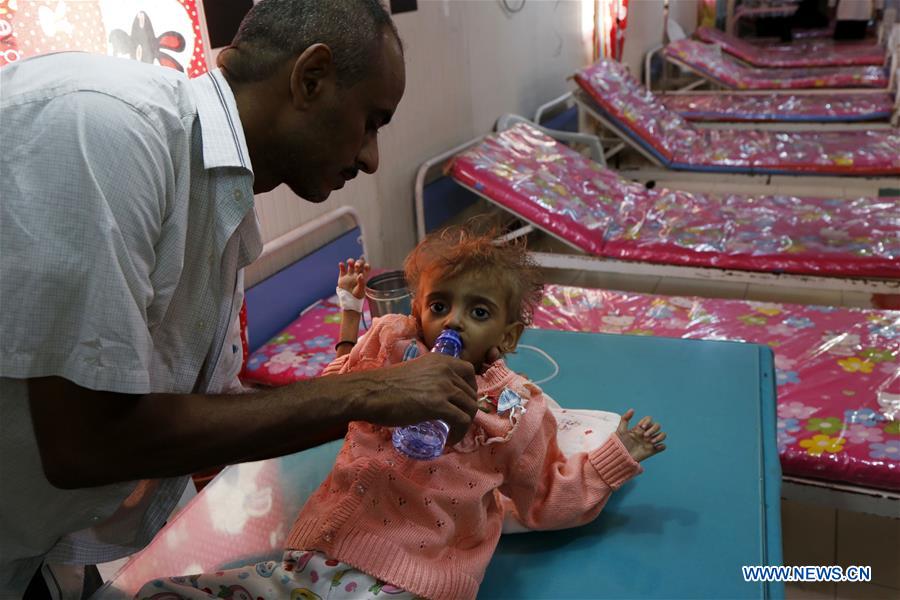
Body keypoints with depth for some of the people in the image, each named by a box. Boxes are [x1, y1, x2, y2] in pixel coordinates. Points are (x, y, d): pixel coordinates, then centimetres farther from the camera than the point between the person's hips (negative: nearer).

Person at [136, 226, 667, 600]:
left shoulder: (520, 412, 2)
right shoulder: (390, 344, 8)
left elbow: (544, 500, 14)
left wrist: (616, 457, 9)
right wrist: (351, 310, 22)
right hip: (319, 553, 4)